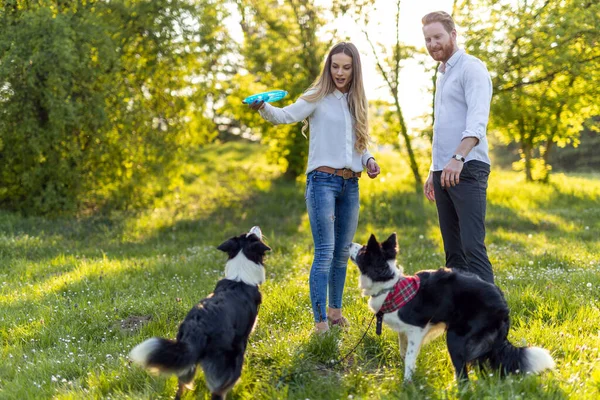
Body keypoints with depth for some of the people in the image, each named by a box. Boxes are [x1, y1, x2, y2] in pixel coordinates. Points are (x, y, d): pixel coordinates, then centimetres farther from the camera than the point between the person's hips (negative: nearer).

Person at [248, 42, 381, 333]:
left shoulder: (357, 103, 15)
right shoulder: (318, 98, -2)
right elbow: (286, 115, -16)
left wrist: (368, 160, 4)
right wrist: (263, 108, -36)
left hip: (350, 185, 6)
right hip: (323, 181, -6)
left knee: (342, 252, 14)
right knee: (325, 252, -13)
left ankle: (335, 310, 29)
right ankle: (320, 323, -13)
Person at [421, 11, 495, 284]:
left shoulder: (471, 68, -6)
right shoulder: (442, 74, 22)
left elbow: (477, 120, -20)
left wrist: (458, 157, -33)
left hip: (467, 170, -9)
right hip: (444, 172, 9)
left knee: (472, 246, -16)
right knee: (453, 251, 8)